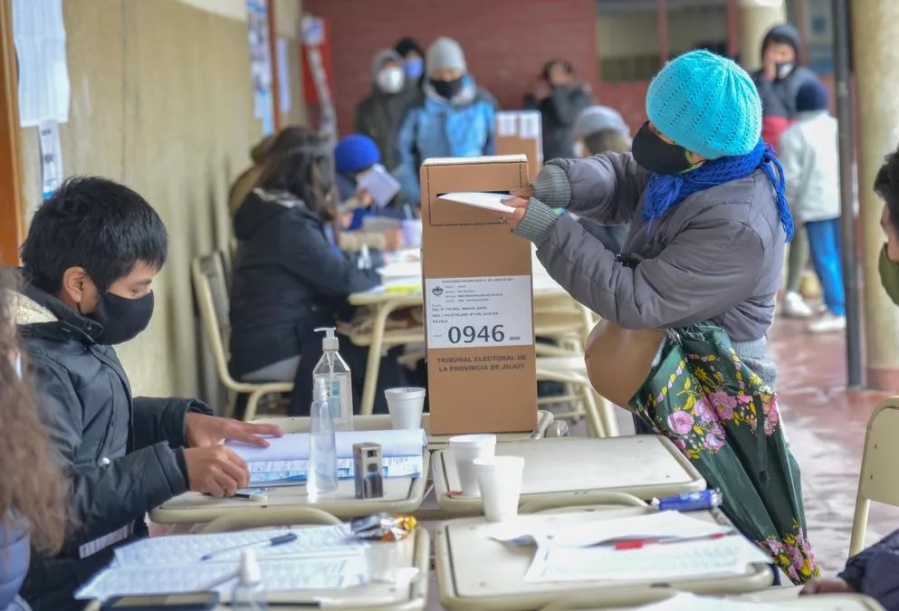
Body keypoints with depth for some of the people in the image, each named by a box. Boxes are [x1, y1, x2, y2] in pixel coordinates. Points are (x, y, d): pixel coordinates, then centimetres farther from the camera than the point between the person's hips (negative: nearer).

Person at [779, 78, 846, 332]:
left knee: (825, 257, -4)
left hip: (815, 204, -5)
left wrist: (791, 205, 4)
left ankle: (836, 311, -7)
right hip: (843, 201, 5)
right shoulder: (839, 127, 11)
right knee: (842, 255, 11)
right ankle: (845, 306, 16)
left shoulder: (793, 134, -4)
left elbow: (790, 176, -8)